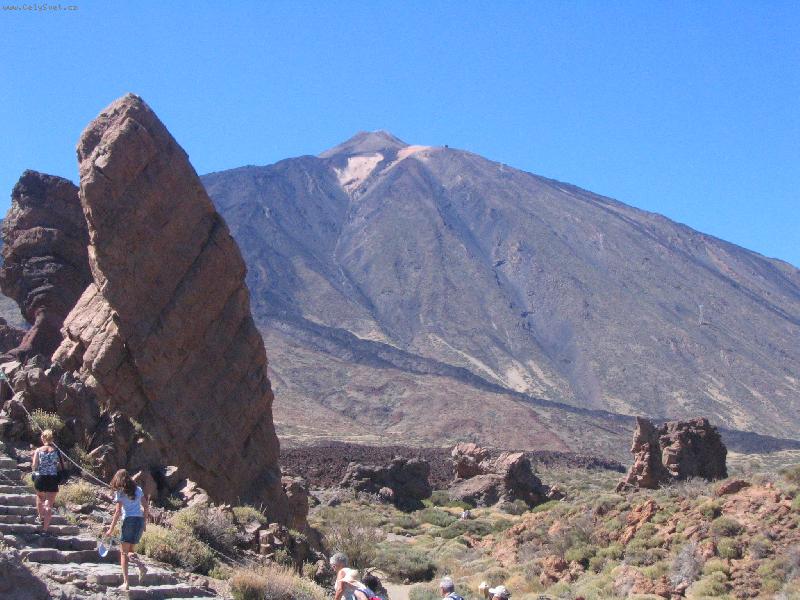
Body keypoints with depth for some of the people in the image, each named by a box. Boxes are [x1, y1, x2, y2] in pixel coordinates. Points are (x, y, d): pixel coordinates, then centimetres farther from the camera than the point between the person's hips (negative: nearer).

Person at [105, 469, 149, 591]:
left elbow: (118, 512, -7)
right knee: (131, 550, 17)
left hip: (129, 520, -5)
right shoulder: (138, 490, 12)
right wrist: (144, 523, 20)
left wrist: (111, 529, -3)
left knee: (124, 553, 3)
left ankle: (126, 583, -4)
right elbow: (146, 507, 11)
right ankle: (141, 565, -12)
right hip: (140, 520, 5)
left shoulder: (120, 492, -2)